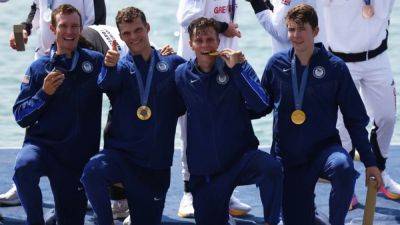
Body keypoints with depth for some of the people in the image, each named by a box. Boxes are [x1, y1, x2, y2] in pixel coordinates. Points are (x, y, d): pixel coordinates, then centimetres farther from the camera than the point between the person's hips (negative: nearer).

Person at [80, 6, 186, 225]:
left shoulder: (173, 64, 7)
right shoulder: (120, 67, 5)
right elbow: (106, 84, -20)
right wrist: (109, 66, -41)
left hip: (157, 162, 1)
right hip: (120, 152, -1)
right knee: (93, 172, -33)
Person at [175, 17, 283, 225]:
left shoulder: (237, 66, -3)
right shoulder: (182, 75, 3)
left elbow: (260, 105, -16)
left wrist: (235, 69, -19)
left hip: (241, 155, -2)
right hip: (204, 170, 2)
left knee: (271, 168, -34)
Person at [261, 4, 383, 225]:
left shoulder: (335, 67, -6)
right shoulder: (277, 64, 0)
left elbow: (355, 118, -2)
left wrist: (369, 162, -3)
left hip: (324, 147, -2)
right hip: (287, 155, 2)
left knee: (343, 168, -36)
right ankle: (309, 205, 32)